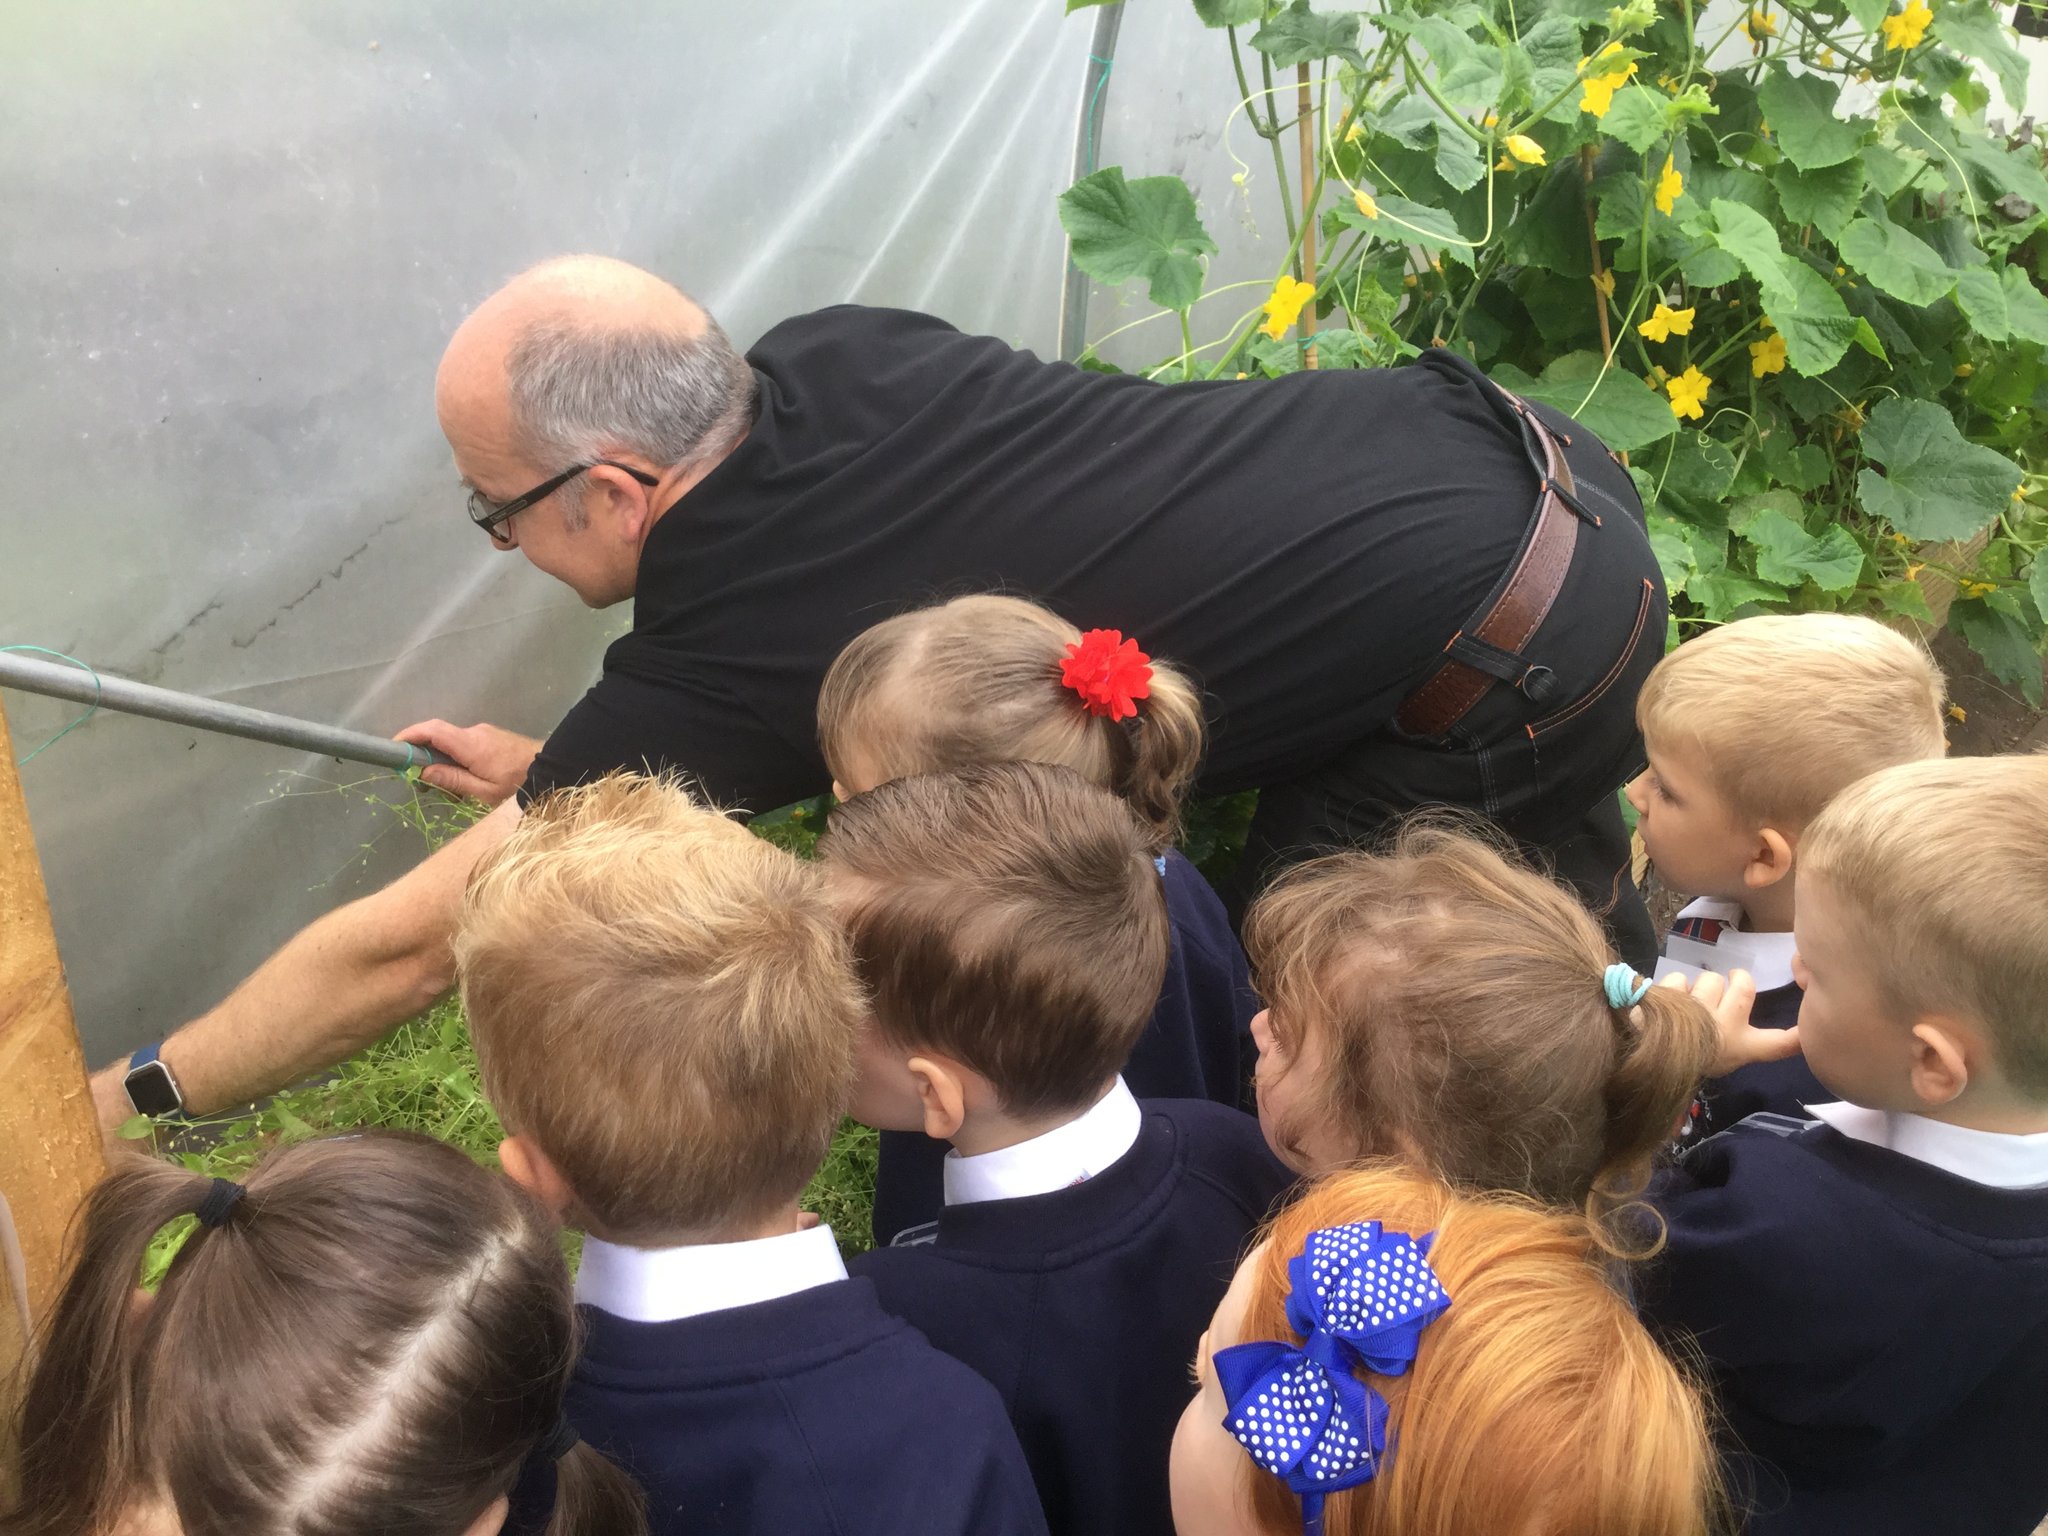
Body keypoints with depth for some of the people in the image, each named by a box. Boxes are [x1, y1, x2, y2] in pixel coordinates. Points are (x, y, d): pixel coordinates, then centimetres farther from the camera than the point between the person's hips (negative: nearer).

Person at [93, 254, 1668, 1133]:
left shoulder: (715, 669, -23)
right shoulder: (831, 353, -4)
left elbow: (405, 946, -11)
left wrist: (115, 1104, 3)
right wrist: (573, 768, 20)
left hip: (1517, 668, -7)